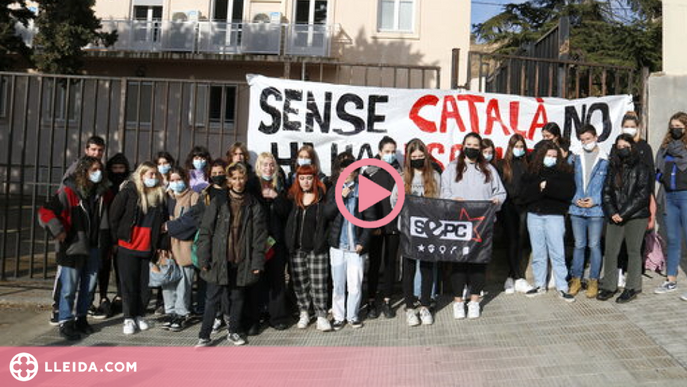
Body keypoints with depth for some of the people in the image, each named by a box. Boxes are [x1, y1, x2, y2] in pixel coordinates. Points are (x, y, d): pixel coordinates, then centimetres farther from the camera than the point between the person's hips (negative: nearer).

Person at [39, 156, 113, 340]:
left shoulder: (103, 193, 7)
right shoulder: (68, 192, -11)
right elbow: (45, 212, -14)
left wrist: (108, 242, 15)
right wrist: (58, 231, -21)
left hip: (94, 248, 5)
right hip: (73, 247, -5)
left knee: (89, 286, 14)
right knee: (69, 287, 0)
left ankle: (81, 318, 29)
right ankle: (65, 323, 11)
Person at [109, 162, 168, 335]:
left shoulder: (160, 195, 7)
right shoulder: (128, 192, -5)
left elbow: (163, 221, 11)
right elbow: (114, 215, -3)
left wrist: (160, 245, 6)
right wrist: (118, 236, 0)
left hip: (148, 248, 3)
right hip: (128, 247, -3)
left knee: (145, 285, 8)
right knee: (129, 284, 5)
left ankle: (139, 316, 23)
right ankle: (129, 318, 15)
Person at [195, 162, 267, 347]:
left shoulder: (253, 205, 2)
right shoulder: (218, 203, 0)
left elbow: (259, 235, 2)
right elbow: (205, 231, -1)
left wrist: (257, 262, -4)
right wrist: (204, 259, -6)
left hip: (242, 261, 1)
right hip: (219, 260, -1)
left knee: (238, 297, 13)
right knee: (213, 299, 3)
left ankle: (234, 332, 29)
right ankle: (204, 336, 13)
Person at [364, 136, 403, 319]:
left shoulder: (399, 171, 7)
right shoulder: (370, 172, 1)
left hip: (394, 224, 2)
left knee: (390, 262, 7)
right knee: (375, 263, 2)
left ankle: (387, 301, 16)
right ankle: (371, 301, 12)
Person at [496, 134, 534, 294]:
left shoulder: (527, 164, 11)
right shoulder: (502, 164, 5)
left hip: (523, 206, 3)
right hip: (508, 207, -2)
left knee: (520, 242, 3)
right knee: (512, 241, -5)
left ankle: (511, 278, 12)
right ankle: (519, 279, -4)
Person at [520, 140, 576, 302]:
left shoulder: (564, 171, 3)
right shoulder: (532, 172, 9)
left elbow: (568, 191, -13)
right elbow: (524, 194, -1)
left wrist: (547, 186, -15)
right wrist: (539, 188, -15)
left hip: (555, 216, -3)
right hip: (534, 215, 3)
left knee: (557, 252, -3)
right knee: (538, 253, 10)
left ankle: (562, 288, 5)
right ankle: (540, 285, 20)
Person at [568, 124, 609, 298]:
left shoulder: (605, 160, -1)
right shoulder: (576, 158, 7)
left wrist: (595, 200, -10)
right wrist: (575, 199, -3)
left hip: (596, 209, -2)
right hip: (577, 209, 2)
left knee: (594, 245, 5)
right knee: (579, 245, 9)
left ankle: (593, 281, 16)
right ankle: (576, 279, 18)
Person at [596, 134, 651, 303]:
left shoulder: (640, 168, -1)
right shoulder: (613, 168, 12)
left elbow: (643, 194, -8)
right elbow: (607, 192, 8)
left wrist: (623, 213, -13)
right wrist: (612, 212, -7)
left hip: (636, 217, -4)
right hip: (615, 218, 4)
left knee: (633, 251, 3)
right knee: (610, 251, 2)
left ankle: (632, 288, 13)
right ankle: (609, 286, 12)